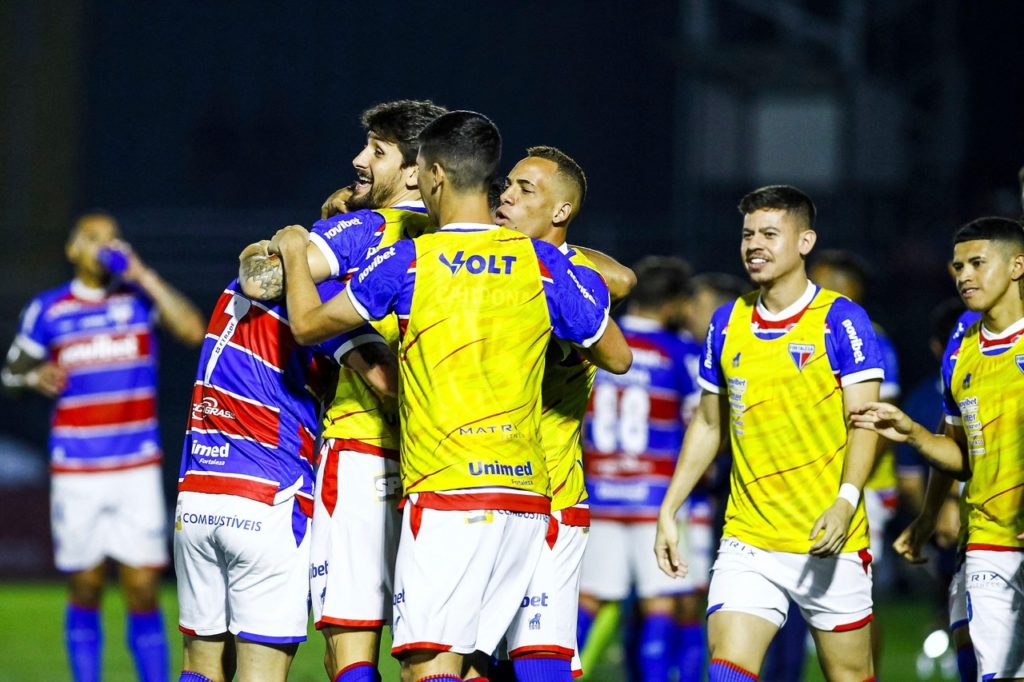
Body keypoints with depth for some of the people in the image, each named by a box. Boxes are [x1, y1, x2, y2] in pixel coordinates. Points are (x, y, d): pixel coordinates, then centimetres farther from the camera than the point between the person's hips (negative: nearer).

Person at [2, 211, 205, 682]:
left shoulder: (139, 298, 4)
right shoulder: (48, 311, 6)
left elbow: (192, 331, -12)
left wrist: (143, 276, -11)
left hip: (137, 466, -1)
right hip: (76, 468, 1)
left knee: (143, 590, -5)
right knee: (85, 590, 5)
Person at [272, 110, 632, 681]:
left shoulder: (408, 262, -4)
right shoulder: (542, 264, 5)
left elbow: (309, 325, 8)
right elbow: (618, 356, 14)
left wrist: (294, 253, 25)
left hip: (444, 491, -5)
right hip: (527, 492, 5)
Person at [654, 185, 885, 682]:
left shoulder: (841, 320, -5)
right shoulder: (727, 324, 9)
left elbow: (864, 422, -10)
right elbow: (708, 425, 19)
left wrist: (846, 501, -25)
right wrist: (668, 511, 14)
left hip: (829, 542, -4)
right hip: (747, 541, 4)